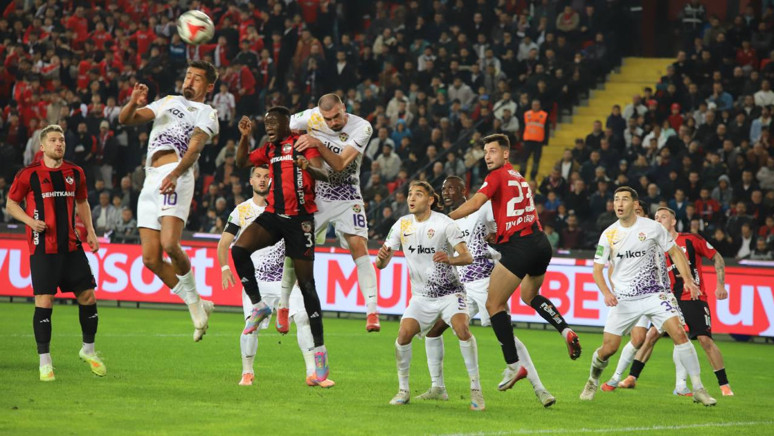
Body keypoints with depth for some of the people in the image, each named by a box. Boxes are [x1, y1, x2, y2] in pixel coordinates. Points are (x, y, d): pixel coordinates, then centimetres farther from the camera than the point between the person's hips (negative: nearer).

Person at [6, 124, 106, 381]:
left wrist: (90, 231, 12)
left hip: (71, 245, 4)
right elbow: (11, 203, 4)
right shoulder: (29, 174, -4)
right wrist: (30, 221, -13)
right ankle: (44, 361, 3)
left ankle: (88, 350, 23)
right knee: (44, 301, -6)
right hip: (43, 247, -4)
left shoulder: (75, 173, 8)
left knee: (88, 295, 3)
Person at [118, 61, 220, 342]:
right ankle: (197, 307, 10)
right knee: (150, 259, -3)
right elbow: (125, 119, 18)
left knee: (170, 244, -26)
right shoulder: (168, 102, 27)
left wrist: (175, 174, -27)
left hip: (176, 177, -6)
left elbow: (194, 148, -8)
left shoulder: (206, 113, 11)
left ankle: (193, 297, -3)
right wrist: (134, 103, -6)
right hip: (151, 181, 6)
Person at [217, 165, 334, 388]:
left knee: (303, 318, -14)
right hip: (256, 279, -1)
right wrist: (225, 268, -4)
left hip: (285, 276, 1)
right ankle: (247, 373, 10)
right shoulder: (241, 210, 5)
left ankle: (312, 373, -9)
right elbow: (224, 243, 7)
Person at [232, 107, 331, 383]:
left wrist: (309, 168, -37)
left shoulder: (303, 143, -3)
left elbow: (324, 174, -15)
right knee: (239, 249, -22)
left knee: (306, 283, -4)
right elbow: (241, 162, 19)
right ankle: (258, 306, -6)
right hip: (274, 214, 5)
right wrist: (245, 136, 4)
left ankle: (319, 348, 2)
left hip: (300, 218, -5)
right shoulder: (270, 149, 16)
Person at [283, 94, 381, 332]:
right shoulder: (311, 118, -12)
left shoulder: (362, 128, -17)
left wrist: (318, 144, -37)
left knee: (358, 245, -17)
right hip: (314, 194, 1)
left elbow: (340, 164, -25)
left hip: (347, 198, -1)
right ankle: (283, 306, 16)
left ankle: (372, 311, -20)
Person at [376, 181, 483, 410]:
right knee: (404, 334, -17)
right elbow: (381, 264, 1)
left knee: (461, 328, -27)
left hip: (449, 291, -3)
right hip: (421, 295, 3)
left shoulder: (444, 223, -11)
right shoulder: (402, 225, 1)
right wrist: (382, 257, -24)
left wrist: (450, 259, -37)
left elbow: (467, 257, -15)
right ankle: (403, 389, 2)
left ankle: (476, 389, -17)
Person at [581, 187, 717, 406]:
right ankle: (592, 382, 29)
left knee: (679, 334, -20)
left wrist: (688, 280, -8)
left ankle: (698, 389, -13)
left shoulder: (652, 227, -4)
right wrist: (606, 293, -14)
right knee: (608, 348, -3)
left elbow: (675, 252, 5)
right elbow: (597, 268, 4)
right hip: (623, 299, 1)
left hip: (655, 293, -1)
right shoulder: (609, 235, 0)